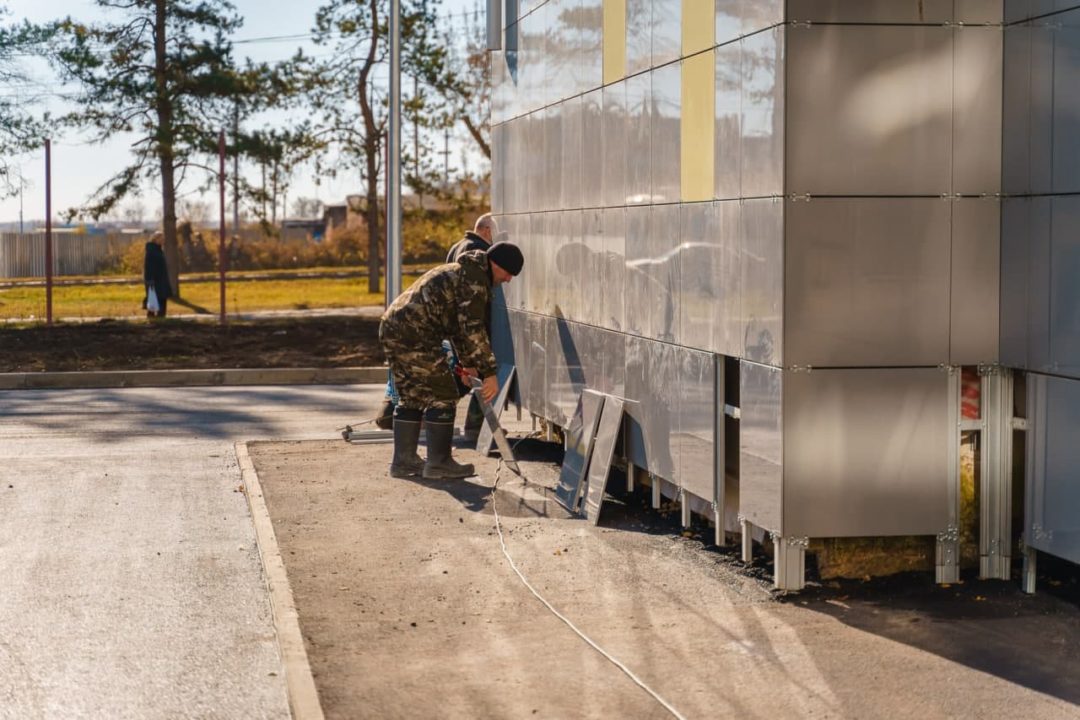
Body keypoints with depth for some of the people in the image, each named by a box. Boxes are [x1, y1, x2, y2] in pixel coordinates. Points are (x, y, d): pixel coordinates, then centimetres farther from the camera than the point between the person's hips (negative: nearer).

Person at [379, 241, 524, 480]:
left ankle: (403, 461, 20)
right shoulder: (474, 281, -8)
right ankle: (438, 463, 2)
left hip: (392, 327, 10)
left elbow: (459, 324, 34)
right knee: (442, 396, -2)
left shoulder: (459, 272, 26)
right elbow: (473, 329, -15)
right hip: (415, 335, -10)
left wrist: (467, 362, 34)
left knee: (412, 397, 17)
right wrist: (489, 373, -13)